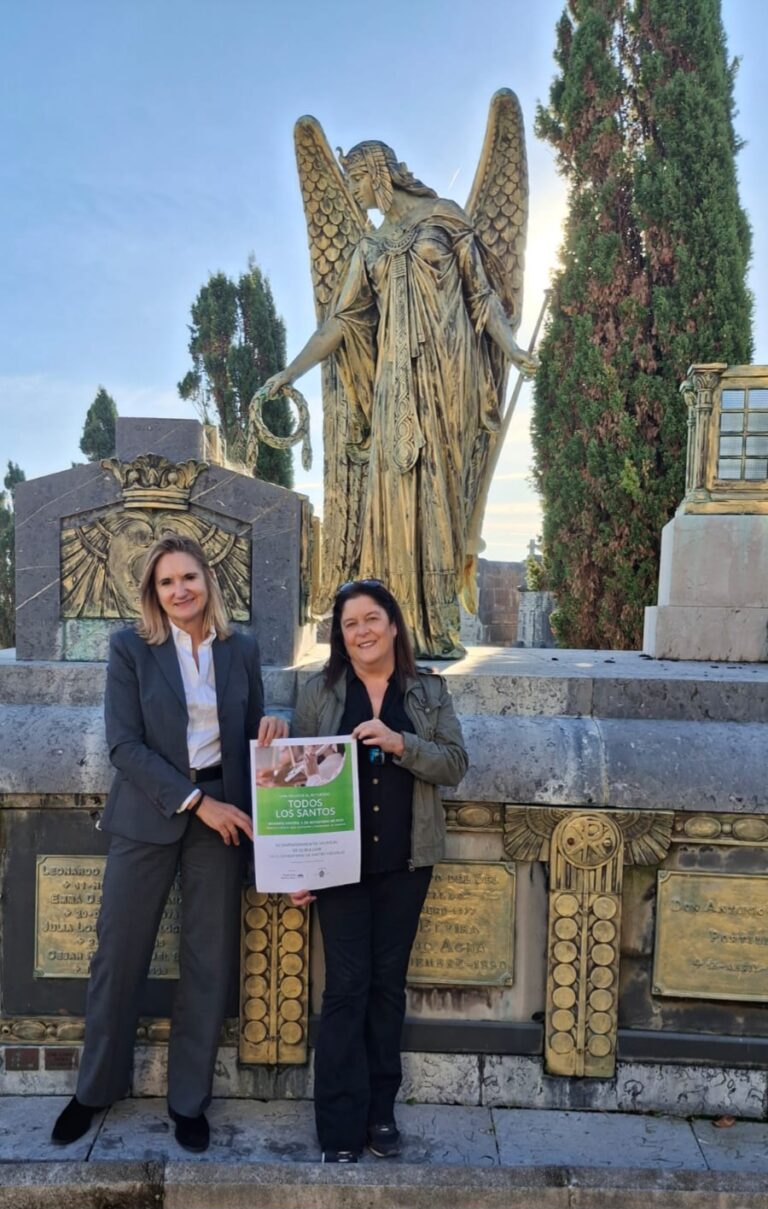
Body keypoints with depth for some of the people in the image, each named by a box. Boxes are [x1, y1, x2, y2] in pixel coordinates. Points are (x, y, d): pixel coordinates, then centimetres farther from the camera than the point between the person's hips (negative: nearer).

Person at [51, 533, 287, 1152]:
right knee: (119, 955, 8)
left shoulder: (242, 648, 4)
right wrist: (194, 801, -16)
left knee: (210, 960, 8)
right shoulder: (131, 647, -5)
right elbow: (124, 744, -11)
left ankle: (189, 1099, 27)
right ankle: (97, 1087, 32)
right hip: (147, 815, -2)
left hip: (222, 812, 2)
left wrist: (270, 727, -11)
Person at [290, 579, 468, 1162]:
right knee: (347, 987, 1)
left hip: (405, 861, 2)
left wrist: (400, 743, -20)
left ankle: (381, 1111, 27)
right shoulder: (320, 691, 0)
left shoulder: (429, 690, 4)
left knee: (389, 981, 11)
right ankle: (341, 1131, 12)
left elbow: (455, 764, -3)